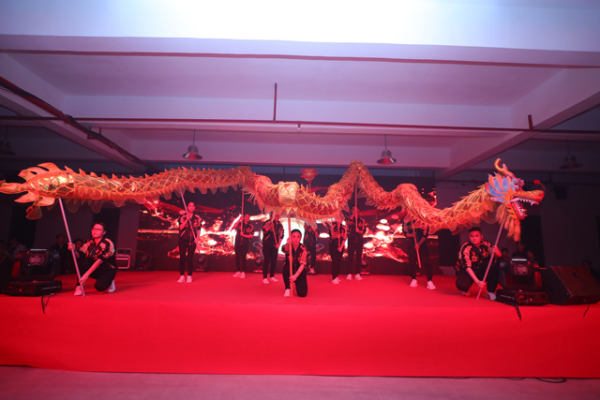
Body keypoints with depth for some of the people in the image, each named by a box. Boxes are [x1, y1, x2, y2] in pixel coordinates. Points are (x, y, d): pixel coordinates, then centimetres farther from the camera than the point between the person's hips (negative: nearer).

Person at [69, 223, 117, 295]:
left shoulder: (108, 244, -20)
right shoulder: (89, 243, -2)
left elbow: (100, 260, -28)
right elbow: (79, 255, -12)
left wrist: (86, 274, -35)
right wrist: (73, 250, -35)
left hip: (108, 270, -4)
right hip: (95, 269, 5)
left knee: (99, 286, -31)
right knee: (83, 263, -25)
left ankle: (109, 282, 3)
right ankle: (79, 286, -15)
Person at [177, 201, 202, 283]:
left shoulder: (197, 218, 4)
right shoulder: (183, 216, 0)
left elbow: (198, 229, 8)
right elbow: (181, 227, -10)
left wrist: (196, 238, -5)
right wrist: (186, 220, -21)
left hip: (192, 240, 0)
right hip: (183, 240, 0)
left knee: (190, 258, 0)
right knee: (182, 258, 0)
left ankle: (189, 276, 9)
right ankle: (182, 276, 10)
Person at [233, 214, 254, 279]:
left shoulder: (251, 226, 3)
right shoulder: (239, 223, 5)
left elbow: (251, 236, -3)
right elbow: (234, 227, -12)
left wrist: (244, 235, -16)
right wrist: (239, 220, -19)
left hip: (245, 244, -2)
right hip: (238, 243, 2)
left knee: (243, 257, -5)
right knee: (237, 257, 2)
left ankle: (243, 272, 1)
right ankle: (238, 271, 10)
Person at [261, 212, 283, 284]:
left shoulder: (280, 225, 8)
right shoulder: (268, 222, -4)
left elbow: (281, 235, 9)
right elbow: (264, 230, -14)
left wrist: (278, 244, 0)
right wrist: (270, 227, -29)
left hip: (275, 245, 4)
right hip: (267, 244, -4)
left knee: (274, 261, 5)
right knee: (267, 260, -7)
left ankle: (272, 276, 17)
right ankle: (265, 278, -2)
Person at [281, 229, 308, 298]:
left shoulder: (303, 248, -15)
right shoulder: (288, 247, -15)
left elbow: (302, 264, -23)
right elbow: (284, 249, -41)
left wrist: (295, 275, -38)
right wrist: (288, 243, -64)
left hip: (299, 272, 0)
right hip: (290, 271, 1)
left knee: (302, 293, -19)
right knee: (286, 267, -35)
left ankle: (298, 284, 19)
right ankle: (288, 288, -9)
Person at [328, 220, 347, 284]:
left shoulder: (344, 228, 1)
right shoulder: (332, 227, -7)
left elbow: (344, 238, 0)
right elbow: (332, 236, -14)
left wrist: (341, 247, -8)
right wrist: (336, 236, -37)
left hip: (340, 247, 3)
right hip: (333, 247, -3)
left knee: (339, 262, 4)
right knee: (335, 261, -10)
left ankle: (336, 276, 20)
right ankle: (333, 278, -7)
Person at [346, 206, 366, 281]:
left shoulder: (361, 220, 9)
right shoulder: (349, 218, 5)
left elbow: (364, 230, 4)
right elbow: (348, 223, -17)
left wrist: (359, 231, -16)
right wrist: (353, 214, -17)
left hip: (359, 240, 2)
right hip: (351, 239, -2)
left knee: (359, 256, 3)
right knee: (350, 256, -3)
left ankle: (357, 274, 8)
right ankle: (349, 273, -1)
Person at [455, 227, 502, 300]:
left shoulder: (485, 245, -11)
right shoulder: (466, 248, -23)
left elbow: (500, 255, -10)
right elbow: (467, 267, -27)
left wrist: (496, 252, -35)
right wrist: (477, 281, -36)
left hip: (480, 269, 4)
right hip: (467, 271, -4)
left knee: (494, 265, -26)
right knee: (461, 285, -35)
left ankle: (491, 291, -7)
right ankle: (465, 290, 7)